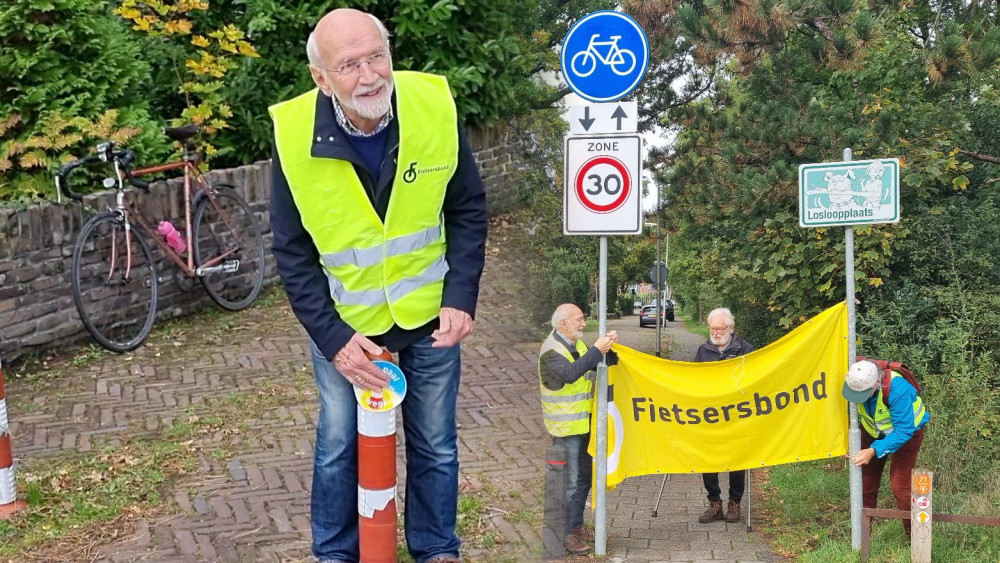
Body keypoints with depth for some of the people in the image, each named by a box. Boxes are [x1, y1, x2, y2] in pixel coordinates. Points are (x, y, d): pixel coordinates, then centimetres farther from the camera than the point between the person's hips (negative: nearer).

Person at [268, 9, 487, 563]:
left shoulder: (434, 107, -19)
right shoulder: (295, 134, -21)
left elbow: (468, 211, -5)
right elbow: (293, 253, -11)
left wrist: (461, 299, -13)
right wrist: (333, 338, -16)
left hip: (428, 317, 1)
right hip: (344, 325, -1)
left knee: (435, 445, 15)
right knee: (338, 446, 14)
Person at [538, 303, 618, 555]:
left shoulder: (578, 345, 10)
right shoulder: (551, 350, -17)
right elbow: (569, 373, -35)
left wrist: (608, 347, -8)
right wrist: (596, 350, -34)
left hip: (584, 423, 9)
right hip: (566, 427, -9)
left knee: (584, 478, 16)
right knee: (570, 482, -6)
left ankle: (577, 525, 27)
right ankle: (566, 533, 2)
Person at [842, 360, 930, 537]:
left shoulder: (897, 388, -39)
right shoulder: (854, 382, -24)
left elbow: (904, 430, -33)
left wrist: (874, 451, -38)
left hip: (906, 432, -5)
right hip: (873, 431, 5)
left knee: (900, 484, -11)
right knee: (865, 481, 3)